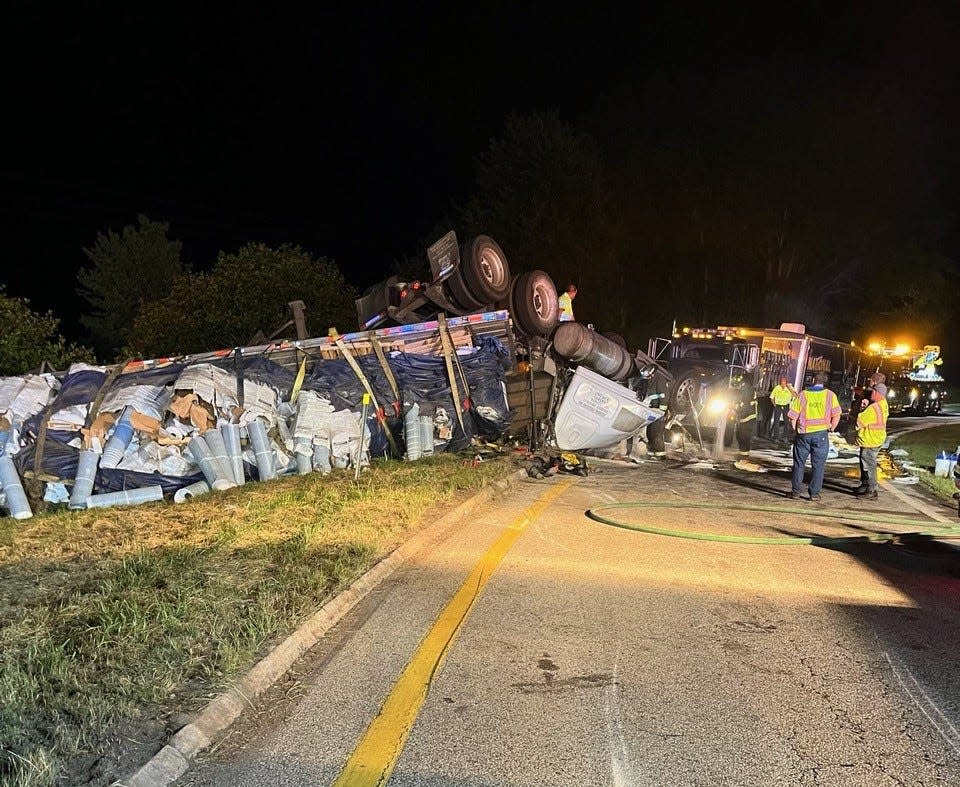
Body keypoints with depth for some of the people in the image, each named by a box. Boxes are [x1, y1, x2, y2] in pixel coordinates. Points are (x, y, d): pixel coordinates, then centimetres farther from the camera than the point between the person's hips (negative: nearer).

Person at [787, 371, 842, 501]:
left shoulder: (803, 394, -2)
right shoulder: (830, 395, -1)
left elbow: (793, 415, -1)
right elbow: (836, 415, -1)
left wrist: (795, 429, 13)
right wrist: (831, 428, 13)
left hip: (804, 433, 1)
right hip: (821, 434, 0)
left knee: (799, 463, 10)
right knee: (818, 465, 6)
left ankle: (795, 492, 12)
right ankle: (814, 493, 6)